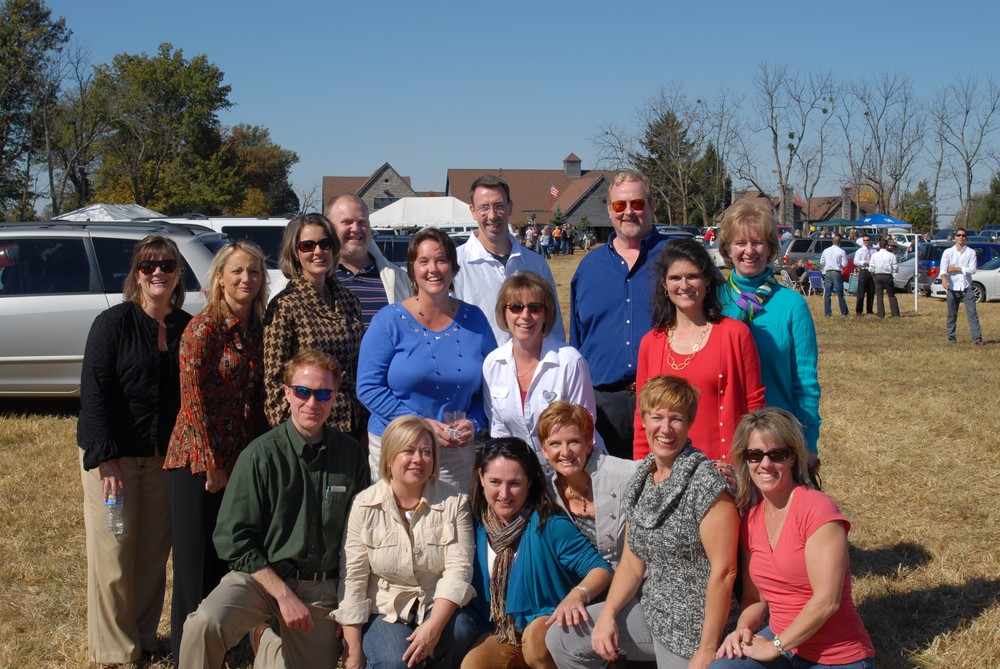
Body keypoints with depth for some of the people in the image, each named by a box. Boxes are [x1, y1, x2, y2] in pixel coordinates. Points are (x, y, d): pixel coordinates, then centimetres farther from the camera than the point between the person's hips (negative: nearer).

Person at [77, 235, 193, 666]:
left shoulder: (187, 328, 5)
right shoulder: (114, 323, -7)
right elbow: (93, 392, -11)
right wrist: (105, 458, -17)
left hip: (165, 457, 4)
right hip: (113, 455, -4)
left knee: (154, 553, 9)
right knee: (113, 553, 1)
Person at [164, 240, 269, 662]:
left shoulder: (257, 329, 9)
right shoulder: (203, 328, -10)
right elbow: (193, 399, -13)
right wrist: (212, 465, -13)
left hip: (240, 463, 6)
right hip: (198, 460, -6)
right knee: (195, 560, 2)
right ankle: (186, 651, 15)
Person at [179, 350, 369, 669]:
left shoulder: (352, 455, 0)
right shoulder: (261, 454, -8)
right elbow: (233, 538, -8)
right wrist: (283, 594, -14)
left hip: (323, 588, 3)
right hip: (261, 574, -3)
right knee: (204, 624, -31)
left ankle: (267, 640, 34)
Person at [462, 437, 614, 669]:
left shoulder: (548, 524, -15)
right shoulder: (475, 522, -2)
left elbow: (601, 569, -16)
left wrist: (577, 594, -36)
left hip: (546, 629, -3)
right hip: (501, 634, 3)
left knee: (535, 634, -35)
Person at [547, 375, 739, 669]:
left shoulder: (705, 484, -18)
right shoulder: (640, 479, 5)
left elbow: (724, 571, -20)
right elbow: (633, 560, 9)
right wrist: (608, 614, -5)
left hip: (692, 629, -7)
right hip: (648, 609, 7)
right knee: (561, 639, 6)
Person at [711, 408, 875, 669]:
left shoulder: (816, 508, -16)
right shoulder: (751, 519, 5)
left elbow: (826, 600, -20)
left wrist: (775, 646, -15)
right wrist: (743, 629, -8)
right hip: (780, 640, 4)